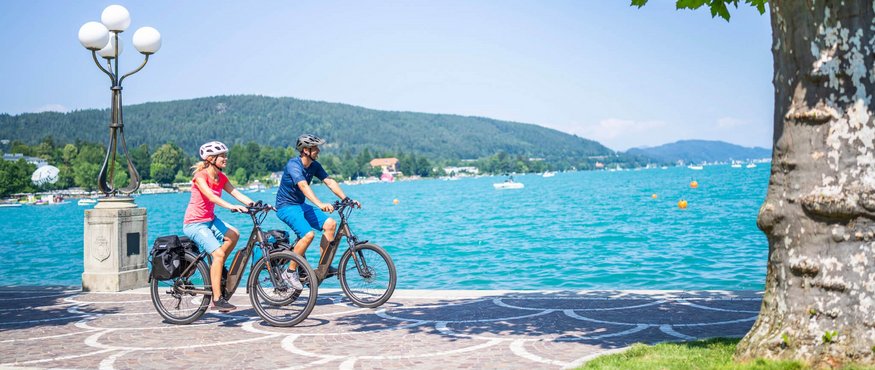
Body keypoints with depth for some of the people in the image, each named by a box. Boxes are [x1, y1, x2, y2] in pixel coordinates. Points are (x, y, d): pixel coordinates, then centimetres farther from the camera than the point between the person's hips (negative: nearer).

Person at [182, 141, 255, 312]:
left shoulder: (221, 177, 5)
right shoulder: (200, 176, -17)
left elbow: (237, 194, -3)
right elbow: (211, 196, -33)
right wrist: (232, 207, -46)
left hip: (210, 220, 8)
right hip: (194, 223, -8)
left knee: (233, 234, -15)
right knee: (218, 254, -21)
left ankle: (216, 270, 5)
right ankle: (217, 300, -18)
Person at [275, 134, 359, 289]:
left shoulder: (314, 166, 3)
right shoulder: (293, 165, -21)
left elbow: (329, 182, -3)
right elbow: (303, 186, -37)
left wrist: (346, 199, -17)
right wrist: (320, 205, -50)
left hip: (301, 205, 8)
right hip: (286, 207, -8)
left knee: (330, 223, -9)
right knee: (308, 234, -28)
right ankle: (290, 272, -13)